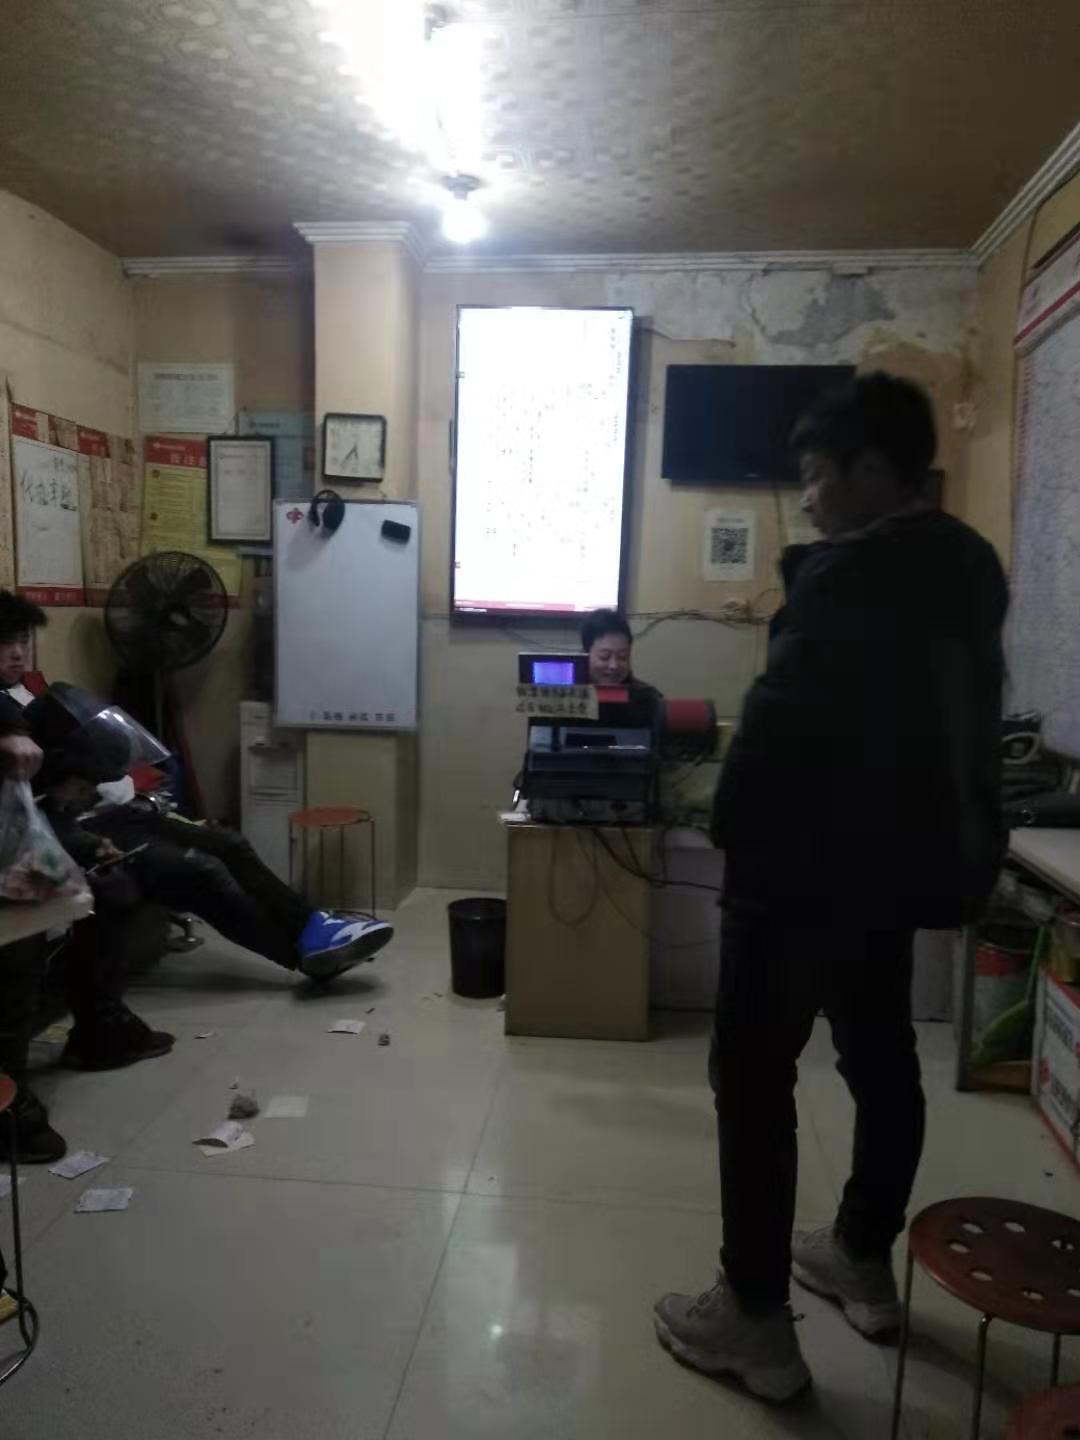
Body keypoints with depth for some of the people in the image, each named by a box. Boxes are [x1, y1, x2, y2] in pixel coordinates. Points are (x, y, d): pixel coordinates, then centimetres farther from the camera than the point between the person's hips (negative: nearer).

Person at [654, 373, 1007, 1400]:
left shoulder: (847, 574, -19)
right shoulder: (970, 567, 8)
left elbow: (778, 719, -18)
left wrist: (734, 829, -6)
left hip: (811, 863, -9)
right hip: (912, 855, 9)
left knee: (753, 1073, 2)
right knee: (880, 1057, 20)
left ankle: (756, 1317, 12)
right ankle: (864, 1261, 37)